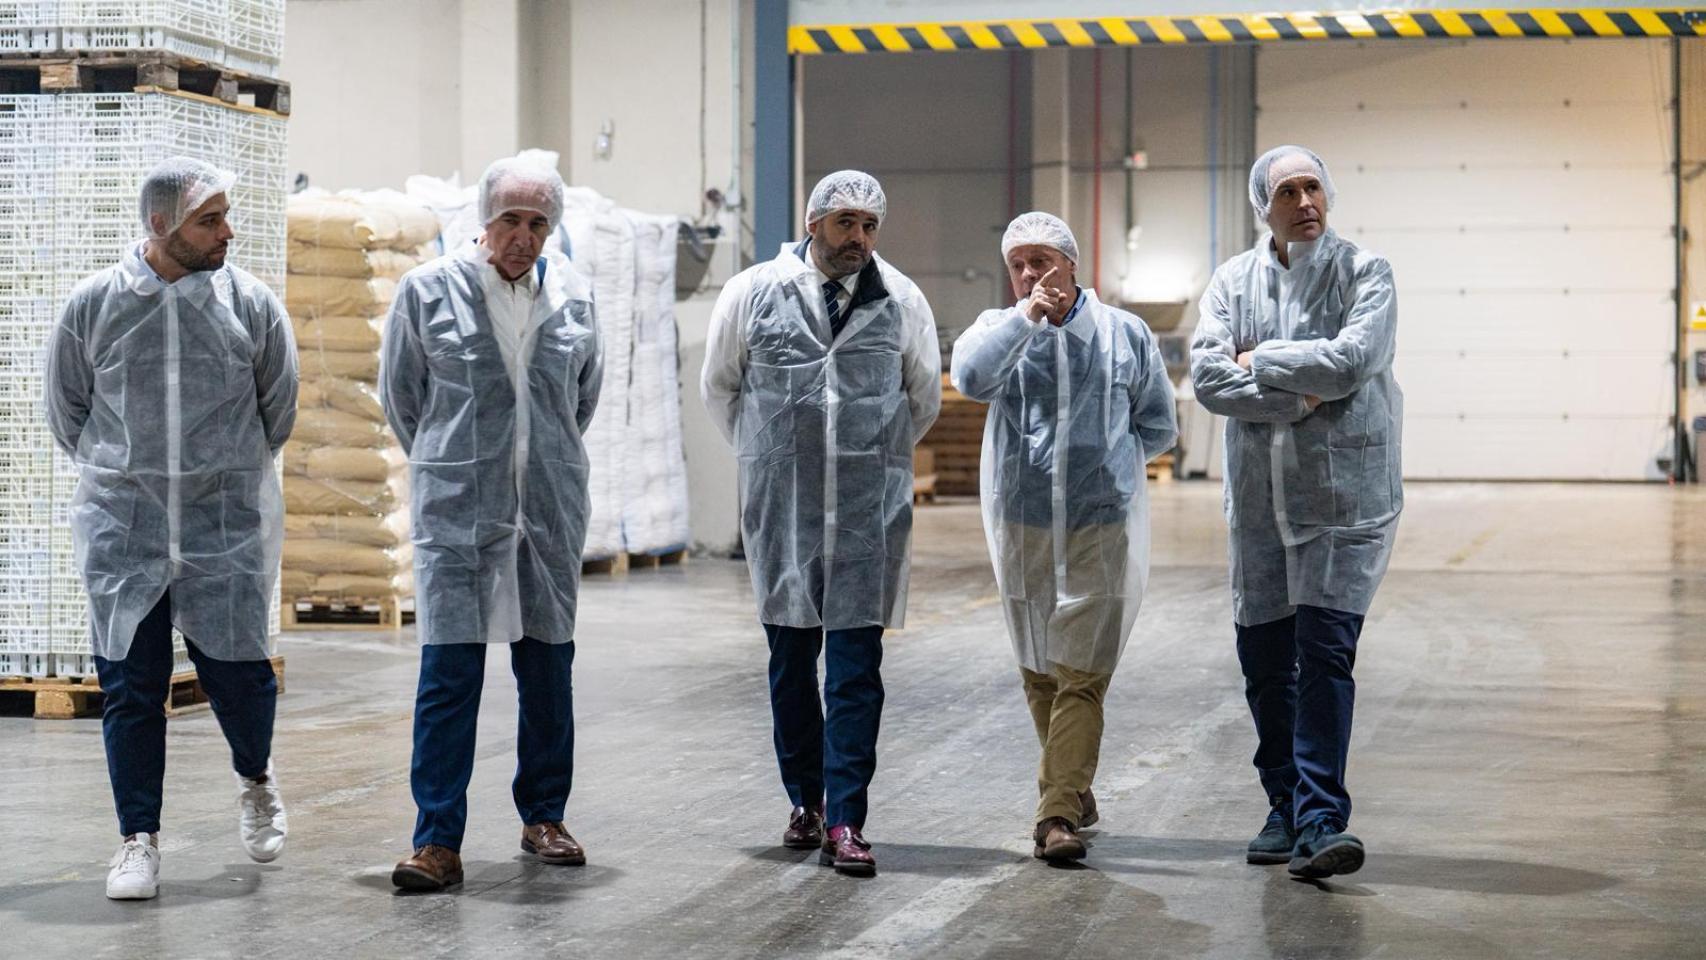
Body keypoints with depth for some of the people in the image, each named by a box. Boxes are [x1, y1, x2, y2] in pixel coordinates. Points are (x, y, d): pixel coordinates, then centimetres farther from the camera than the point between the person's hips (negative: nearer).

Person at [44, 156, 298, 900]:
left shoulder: (250, 304, -2)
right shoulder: (94, 304, -2)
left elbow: (279, 405, 12)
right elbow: (65, 407, 12)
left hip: (228, 525, 0)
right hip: (123, 529, 0)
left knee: (238, 672, 1)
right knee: (130, 686, 1)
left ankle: (256, 781, 32)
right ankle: (138, 839, 12)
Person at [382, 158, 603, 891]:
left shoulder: (573, 298, 5)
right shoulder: (427, 291, -4)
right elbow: (400, 394, 8)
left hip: (549, 509, 3)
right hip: (455, 510, -3)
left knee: (547, 668, 11)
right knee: (449, 673, -8)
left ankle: (543, 818, 25)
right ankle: (438, 842, -6)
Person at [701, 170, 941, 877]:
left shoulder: (901, 302, 4)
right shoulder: (753, 294, 2)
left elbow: (924, 398, 19)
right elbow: (718, 387, 15)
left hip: (870, 510, 0)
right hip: (781, 505, 1)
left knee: (856, 668, -4)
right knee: (791, 661, 8)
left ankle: (845, 822, -5)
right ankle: (806, 800, 22)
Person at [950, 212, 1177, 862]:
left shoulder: (1125, 334, 3)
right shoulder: (1001, 330, 4)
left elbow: (1159, 427, 12)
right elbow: (972, 378, -19)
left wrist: (1103, 459, 3)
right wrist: (1026, 316, -23)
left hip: (1102, 527, -2)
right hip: (1022, 529, 2)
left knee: (1081, 676, -9)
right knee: (1037, 673, 13)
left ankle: (1058, 814, -13)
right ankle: (1074, 788, 30)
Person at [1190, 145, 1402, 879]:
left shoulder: (1363, 272, -1)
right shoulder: (1232, 282, 7)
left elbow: (1353, 359, -17)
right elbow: (1208, 376, -6)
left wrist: (1262, 360, -8)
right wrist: (1297, 396, -15)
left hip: (1345, 492, -4)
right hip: (1259, 495, 4)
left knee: (1325, 652, -12)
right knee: (1264, 660, 9)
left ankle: (1320, 821, -13)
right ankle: (1285, 806, 24)